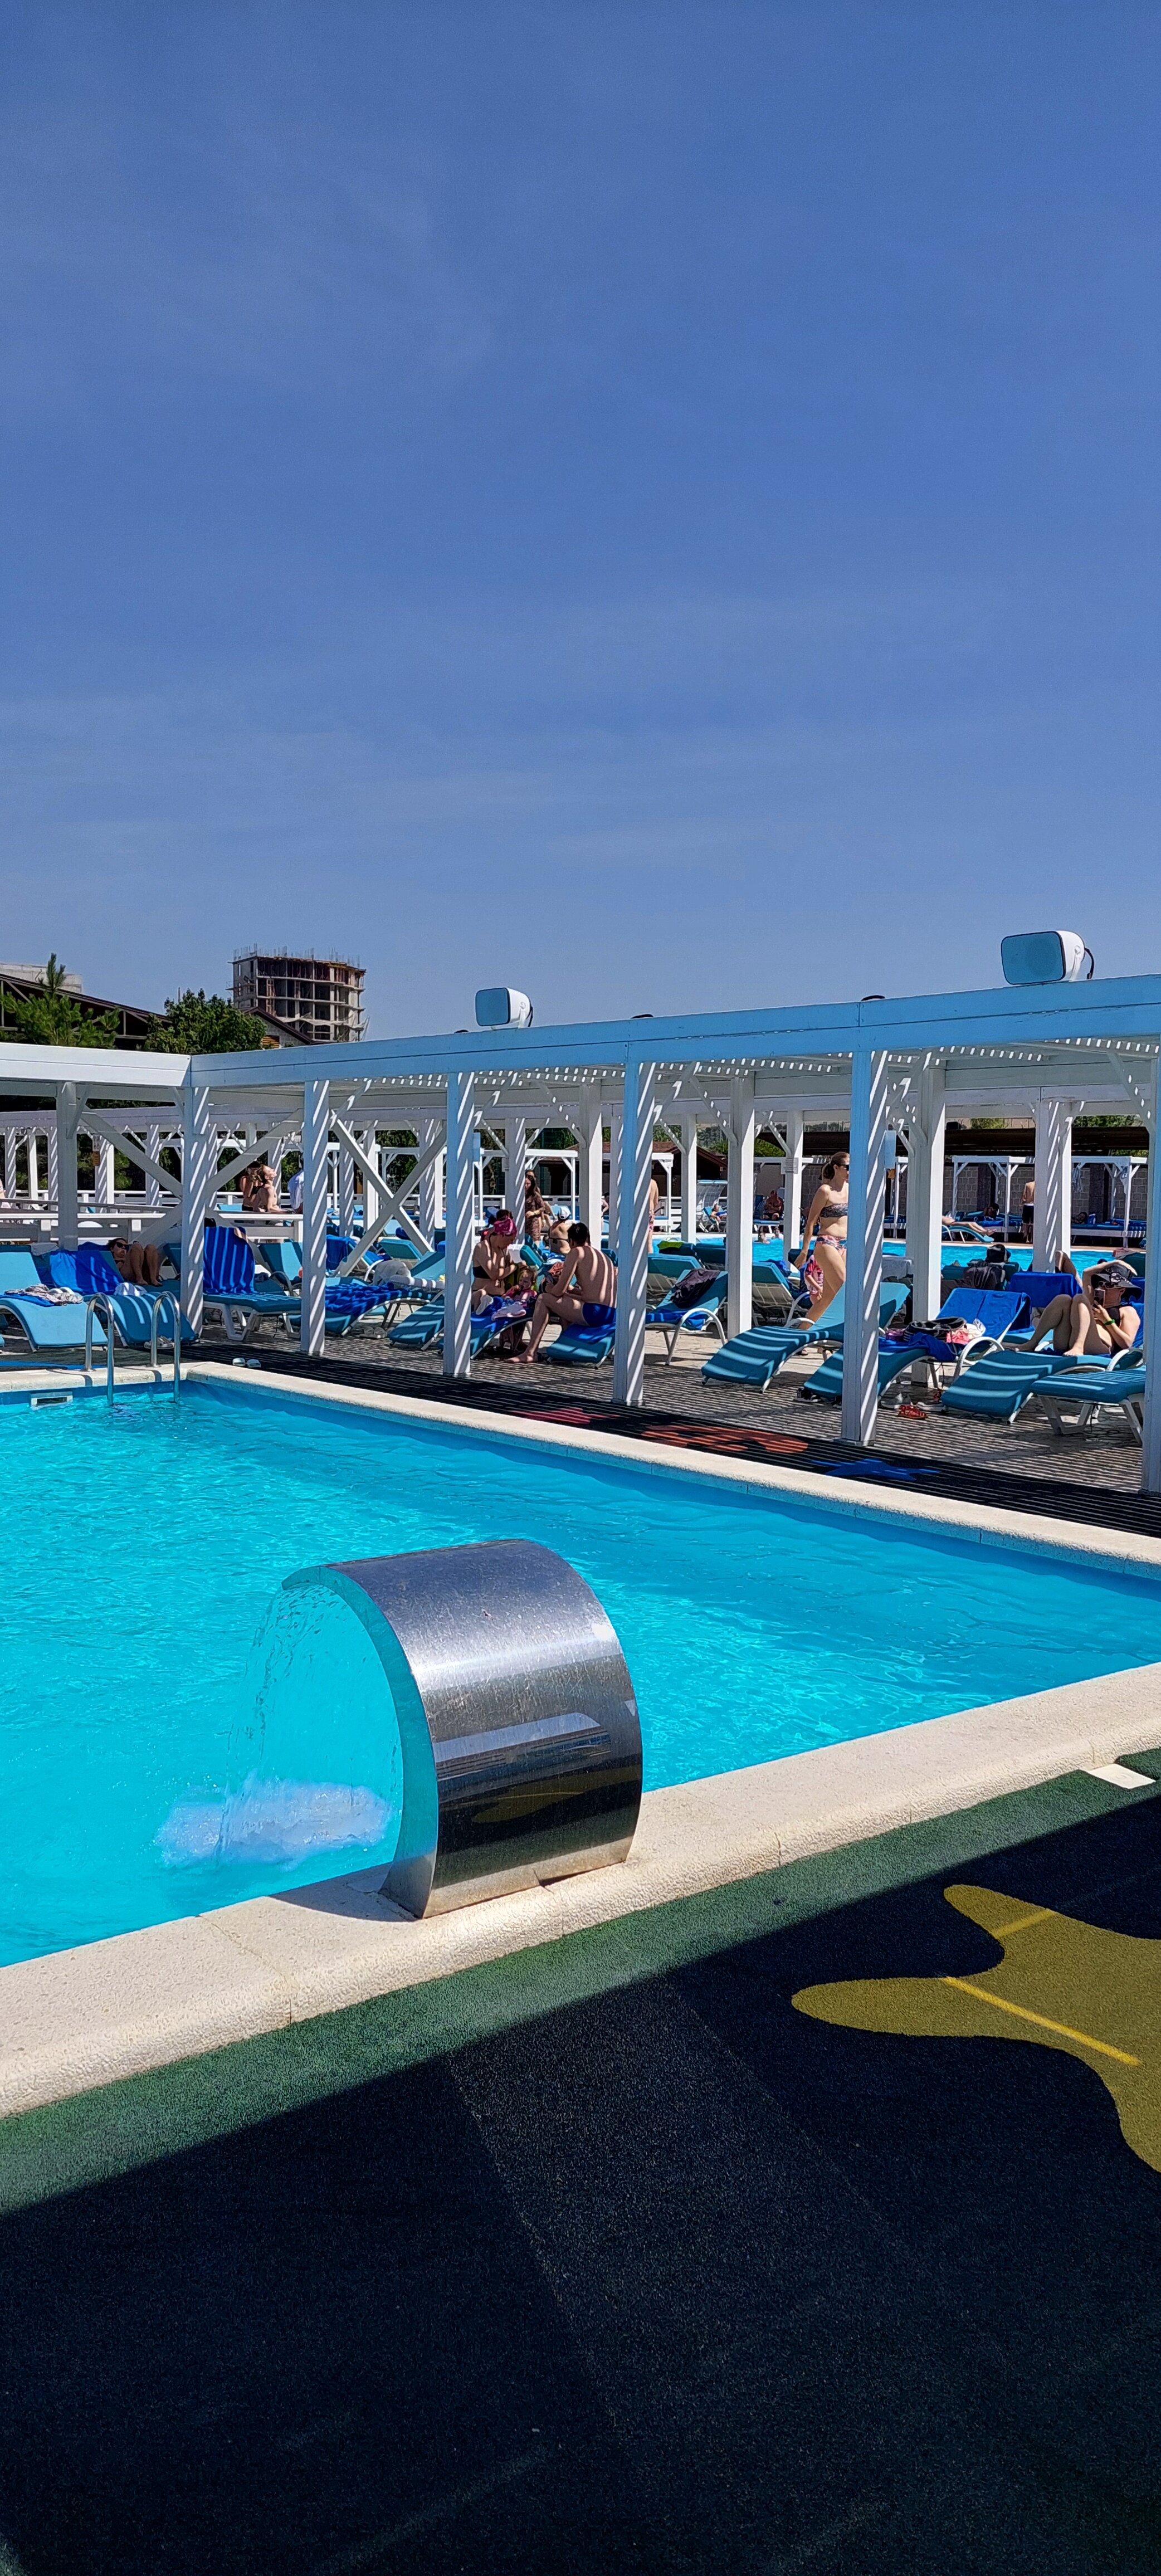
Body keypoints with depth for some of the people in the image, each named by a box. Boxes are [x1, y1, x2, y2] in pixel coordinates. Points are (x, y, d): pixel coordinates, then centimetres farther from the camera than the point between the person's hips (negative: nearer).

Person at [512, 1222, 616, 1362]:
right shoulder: (604, 1256, 23)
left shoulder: (577, 1252, -1)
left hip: (593, 1312, -8)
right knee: (564, 1300, 33)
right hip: (610, 1315, 8)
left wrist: (549, 1289, 19)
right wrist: (569, 1287, 38)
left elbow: (559, 1291, -2)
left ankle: (531, 1352, 7)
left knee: (543, 1299, 8)